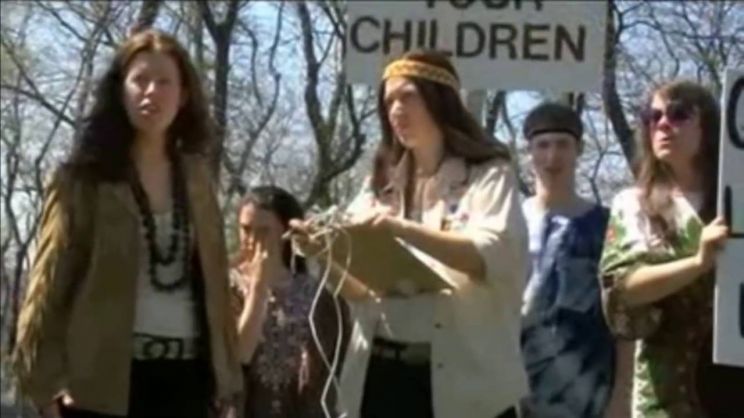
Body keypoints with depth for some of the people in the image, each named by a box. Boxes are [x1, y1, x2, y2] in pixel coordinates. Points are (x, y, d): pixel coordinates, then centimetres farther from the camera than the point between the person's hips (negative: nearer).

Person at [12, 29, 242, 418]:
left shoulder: (196, 177, 14)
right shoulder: (83, 178, 1)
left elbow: (213, 279, 11)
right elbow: (50, 281, -3)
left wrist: (225, 376, 4)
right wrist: (48, 385, -11)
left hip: (184, 375, 4)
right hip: (106, 376, -4)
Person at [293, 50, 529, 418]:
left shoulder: (487, 175, 4)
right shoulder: (379, 185, 18)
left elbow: (494, 256, -15)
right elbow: (359, 292, 14)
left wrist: (404, 230, -26)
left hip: (459, 378, -4)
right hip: (382, 376, 5)